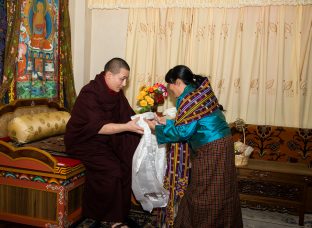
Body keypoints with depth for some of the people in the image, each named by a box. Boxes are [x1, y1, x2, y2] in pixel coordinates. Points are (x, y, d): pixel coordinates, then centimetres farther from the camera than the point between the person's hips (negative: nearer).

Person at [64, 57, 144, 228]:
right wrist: (127, 127, -35)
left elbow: (127, 115, 3)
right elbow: (98, 127, -28)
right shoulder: (90, 93, -22)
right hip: (83, 141, -7)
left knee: (133, 154, -14)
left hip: (104, 138, 7)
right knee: (111, 168, -24)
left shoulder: (116, 92, 1)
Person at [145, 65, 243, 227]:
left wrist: (156, 127, -4)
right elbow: (188, 125, 17)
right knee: (219, 193, 15)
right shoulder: (200, 92, 12)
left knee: (205, 193, 3)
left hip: (212, 149, -9)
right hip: (220, 144, 9)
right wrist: (166, 122, 16)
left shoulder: (190, 98, -16)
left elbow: (182, 132, -16)